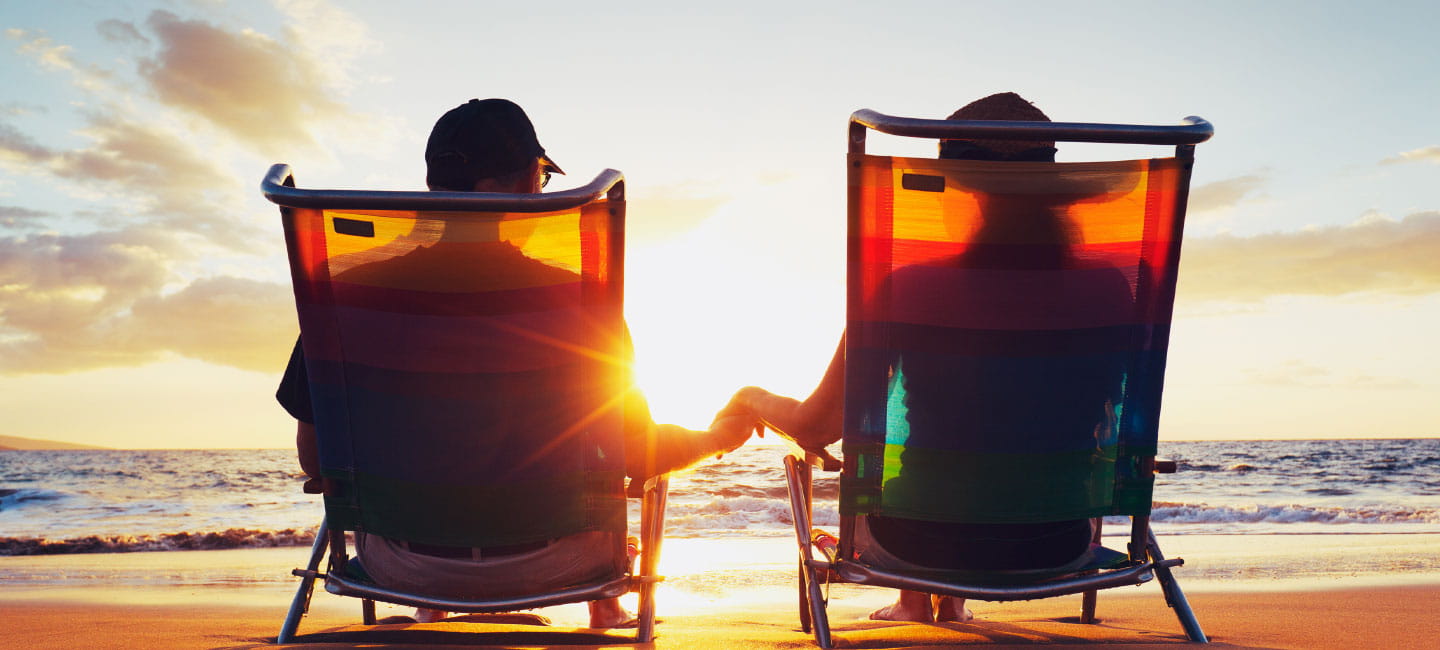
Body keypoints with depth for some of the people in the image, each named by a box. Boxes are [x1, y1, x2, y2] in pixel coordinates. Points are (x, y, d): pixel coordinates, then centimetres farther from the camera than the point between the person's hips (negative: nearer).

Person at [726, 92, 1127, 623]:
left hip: (925, 543, -2)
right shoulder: (1107, 287, -11)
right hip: (1055, 547, 3)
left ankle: (915, 603, 49)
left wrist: (755, 398, 15)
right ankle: (951, 601, 51)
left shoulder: (906, 290, -17)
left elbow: (815, 429, -8)